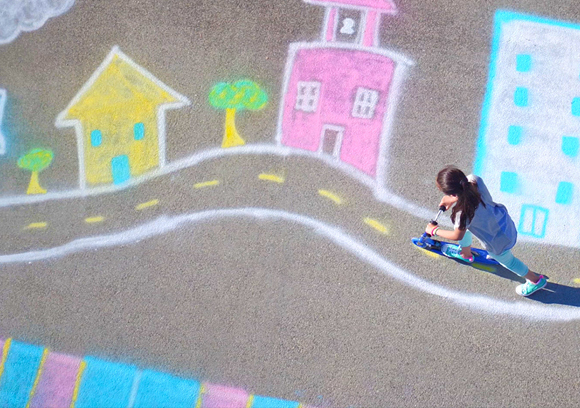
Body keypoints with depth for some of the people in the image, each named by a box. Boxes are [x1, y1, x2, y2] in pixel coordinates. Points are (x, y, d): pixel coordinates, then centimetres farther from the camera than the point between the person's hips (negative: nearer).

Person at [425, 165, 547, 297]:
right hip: (502, 219, 7)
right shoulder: (474, 180, -29)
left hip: (499, 240, -7)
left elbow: (457, 236, -22)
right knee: (459, 222, 24)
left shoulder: (463, 212, -43)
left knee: (506, 260, 25)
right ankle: (466, 253, 54)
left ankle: (536, 281, 51)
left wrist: (434, 230, -8)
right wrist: (452, 199, -1)